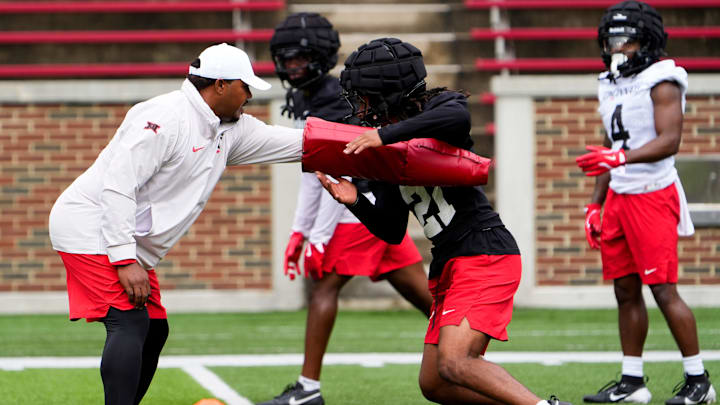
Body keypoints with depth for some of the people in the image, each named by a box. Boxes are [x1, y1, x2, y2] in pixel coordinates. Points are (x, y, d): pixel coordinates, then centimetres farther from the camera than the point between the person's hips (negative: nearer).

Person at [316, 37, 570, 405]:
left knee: (454, 363, -25)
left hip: (484, 254, -9)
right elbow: (392, 231, 14)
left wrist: (385, 134, -32)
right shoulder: (387, 154, 14)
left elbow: (457, 118, -33)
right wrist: (357, 202, -4)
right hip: (448, 266, 9)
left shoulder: (440, 106, -6)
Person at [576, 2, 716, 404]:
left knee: (664, 291, -9)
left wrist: (622, 157, -34)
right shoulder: (612, 85, 15)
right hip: (619, 197, 8)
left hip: (654, 194, -8)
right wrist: (595, 204, 19)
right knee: (626, 291, 8)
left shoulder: (662, 82, -10)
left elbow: (669, 141, -21)